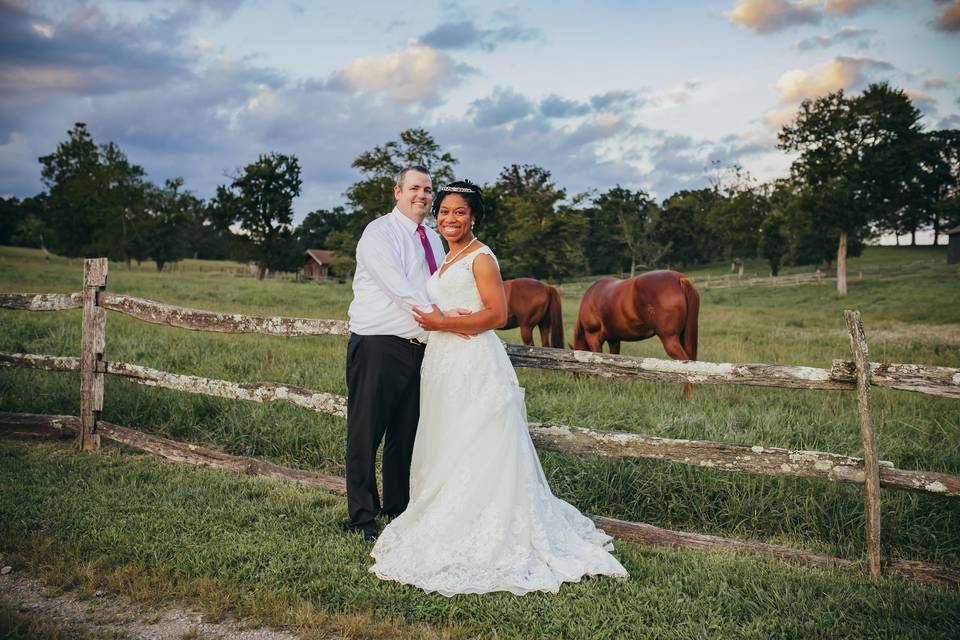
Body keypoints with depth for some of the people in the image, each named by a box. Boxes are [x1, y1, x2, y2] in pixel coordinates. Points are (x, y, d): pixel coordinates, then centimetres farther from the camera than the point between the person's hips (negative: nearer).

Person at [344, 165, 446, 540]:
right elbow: (398, 285, -19)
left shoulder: (434, 240, 19)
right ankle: (362, 516, 9)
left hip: (418, 348, 7)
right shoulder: (379, 233, -6)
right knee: (367, 433, -1)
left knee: (406, 435, 13)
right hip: (378, 346, -7)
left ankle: (397, 509, 26)